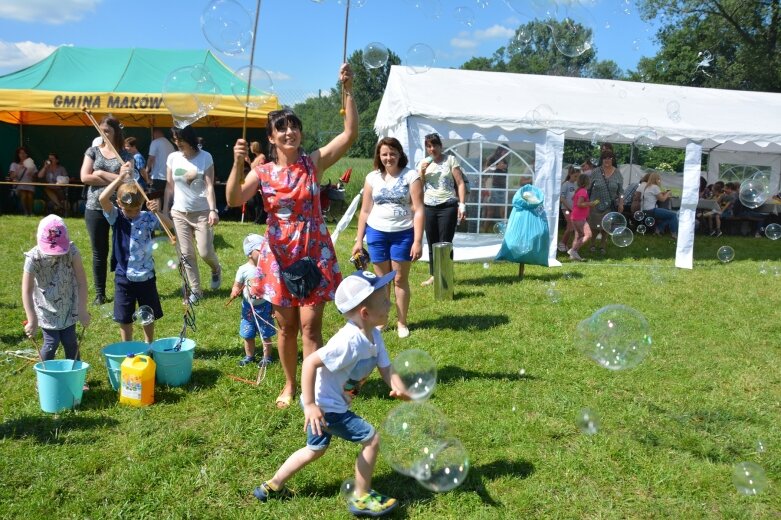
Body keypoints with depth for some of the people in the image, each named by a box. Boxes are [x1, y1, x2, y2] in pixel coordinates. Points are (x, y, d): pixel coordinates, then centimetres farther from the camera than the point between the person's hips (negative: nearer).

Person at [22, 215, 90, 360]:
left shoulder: (72, 252, -20)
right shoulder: (33, 257, -22)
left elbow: (81, 282, -15)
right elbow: (27, 291, -20)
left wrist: (82, 310, -17)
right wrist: (32, 320, -23)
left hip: (68, 306, 1)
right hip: (46, 309, -1)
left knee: (70, 341, 3)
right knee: (51, 343, -6)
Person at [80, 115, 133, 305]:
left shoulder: (125, 155, 1)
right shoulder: (93, 151, 5)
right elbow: (85, 177, -5)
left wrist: (101, 173, -9)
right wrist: (114, 179, -8)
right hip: (95, 209, 2)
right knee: (99, 253, 8)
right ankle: (99, 293, 18)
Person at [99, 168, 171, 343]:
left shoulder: (147, 218, -4)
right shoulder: (116, 217, -5)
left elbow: (170, 226, -15)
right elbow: (102, 199, -22)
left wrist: (158, 212, -33)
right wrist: (120, 177, -26)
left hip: (146, 276, 1)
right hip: (124, 276, -1)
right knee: (125, 317, 11)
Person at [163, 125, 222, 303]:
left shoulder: (205, 157, -6)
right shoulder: (172, 158, 3)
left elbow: (209, 186, -11)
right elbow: (169, 186, 8)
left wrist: (213, 210, -21)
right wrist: (164, 210, 5)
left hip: (202, 212, -3)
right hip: (179, 213, 3)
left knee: (205, 252, -6)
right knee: (186, 254, 3)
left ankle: (216, 270, 29)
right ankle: (195, 290, 14)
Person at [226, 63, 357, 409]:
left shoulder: (314, 163, -2)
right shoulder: (262, 172, 1)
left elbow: (350, 134, -13)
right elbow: (233, 200, -12)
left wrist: (348, 91, -20)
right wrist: (238, 163, -24)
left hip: (314, 251, -1)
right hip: (279, 253, 2)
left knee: (310, 326, -2)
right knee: (285, 326, 11)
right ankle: (289, 385, 31)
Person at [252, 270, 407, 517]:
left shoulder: (374, 335, -5)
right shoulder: (349, 342, -33)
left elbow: (386, 368, -6)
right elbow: (310, 363, -32)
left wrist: (398, 387, -28)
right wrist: (310, 405, -31)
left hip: (328, 404, 10)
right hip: (325, 406, -10)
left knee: (316, 449, 27)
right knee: (371, 439, -6)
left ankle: (272, 486, 41)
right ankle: (361, 498, 11)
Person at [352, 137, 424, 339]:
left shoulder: (411, 176, -5)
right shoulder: (372, 178, 4)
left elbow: (418, 210, -9)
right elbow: (365, 211, 8)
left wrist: (418, 241, -14)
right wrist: (359, 240, 5)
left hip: (403, 234, -2)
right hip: (377, 233, 3)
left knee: (400, 279, 5)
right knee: (382, 280, 11)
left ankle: (402, 323, 17)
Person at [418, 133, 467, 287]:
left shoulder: (450, 160, 1)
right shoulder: (423, 163, 11)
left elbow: (460, 183, -3)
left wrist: (462, 205, -11)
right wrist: (422, 171, -7)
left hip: (448, 206, -4)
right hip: (429, 207, 4)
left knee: (445, 243, -4)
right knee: (432, 243, 9)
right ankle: (433, 275, 18)